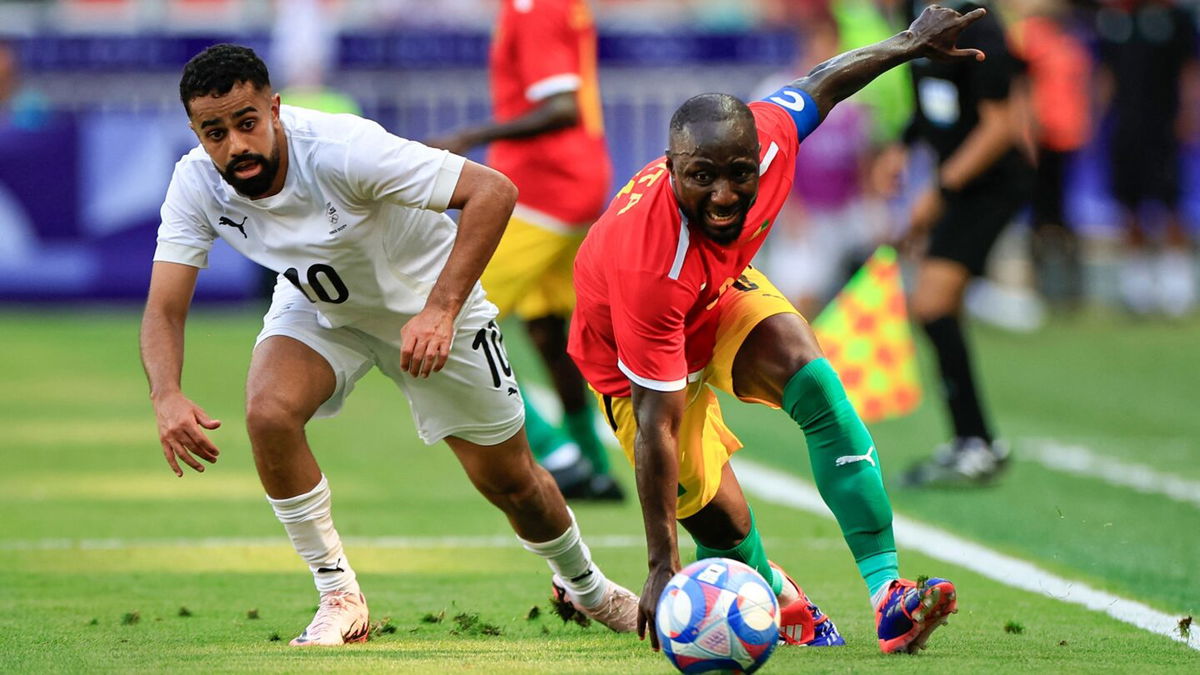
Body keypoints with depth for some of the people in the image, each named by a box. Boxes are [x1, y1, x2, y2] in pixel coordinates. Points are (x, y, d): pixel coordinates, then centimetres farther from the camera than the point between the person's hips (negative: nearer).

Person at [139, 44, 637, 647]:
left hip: (429, 306, -3)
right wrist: (166, 396, -43)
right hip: (315, 309, 3)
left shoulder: (340, 150, -37)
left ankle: (582, 582, 41)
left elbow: (492, 191, -38)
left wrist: (439, 311, -46)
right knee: (268, 415, -27)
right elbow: (164, 309, -22)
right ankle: (339, 598, -9)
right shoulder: (195, 185, -24)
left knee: (509, 481, 7)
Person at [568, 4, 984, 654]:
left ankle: (888, 593, -22)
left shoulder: (769, 139, -31)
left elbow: (818, 85, -5)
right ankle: (775, 596, 30)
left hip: (721, 293, 5)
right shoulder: (651, 271, -45)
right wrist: (661, 570, -39)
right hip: (637, 360, -5)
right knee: (723, 523, -8)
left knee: (817, 384, -21)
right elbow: (655, 428, -41)